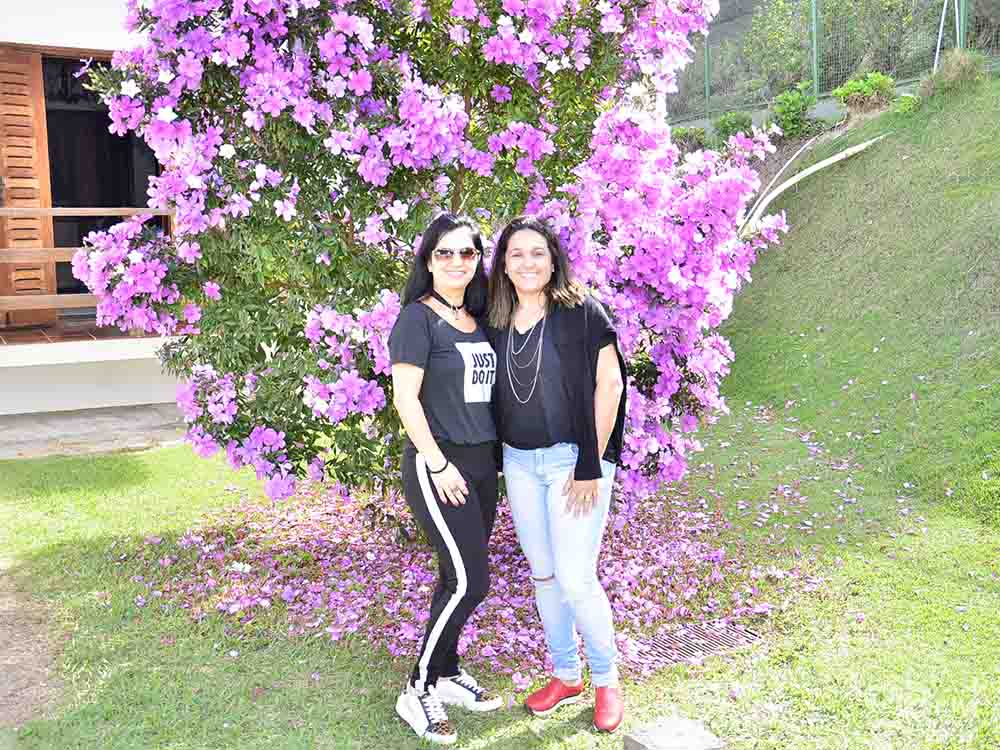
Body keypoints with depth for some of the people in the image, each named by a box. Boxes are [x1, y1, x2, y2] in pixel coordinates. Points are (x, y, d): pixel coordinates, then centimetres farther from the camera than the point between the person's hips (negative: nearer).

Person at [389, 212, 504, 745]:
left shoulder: (476, 318, 12)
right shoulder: (418, 317, -10)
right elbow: (405, 398, -16)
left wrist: (491, 456, 12)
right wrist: (438, 464, -17)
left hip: (482, 462, 7)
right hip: (438, 464, -7)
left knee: (459, 577, 13)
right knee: (469, 582, -8)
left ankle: (446, 675, 29)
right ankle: (418, 691, 7)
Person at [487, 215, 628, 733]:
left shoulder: (579, 311, -8)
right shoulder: (497, 321, 7)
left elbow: (609, 383, -11)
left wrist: (591, 464, -13)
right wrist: (498, 461, 9)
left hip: (573, 460, -5)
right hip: (519, 462, 5)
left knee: (575, 578, -6)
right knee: (543, 575, 13)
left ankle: (606, 681, 17)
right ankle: (565, 675, 30)